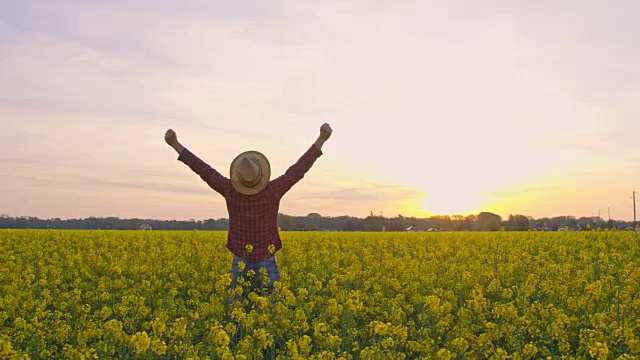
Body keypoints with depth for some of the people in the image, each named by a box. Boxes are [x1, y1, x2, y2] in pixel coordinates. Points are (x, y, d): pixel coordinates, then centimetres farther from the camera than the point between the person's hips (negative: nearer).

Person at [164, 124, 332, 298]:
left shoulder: (231, 191, -15)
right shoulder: (273, 191, -18)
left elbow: (204, 170, -10)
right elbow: (299, 169, -15)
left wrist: (175, 144, -3)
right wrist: (322, 139, -13)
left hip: (240, 265, 1)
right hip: (267, 265, -1)